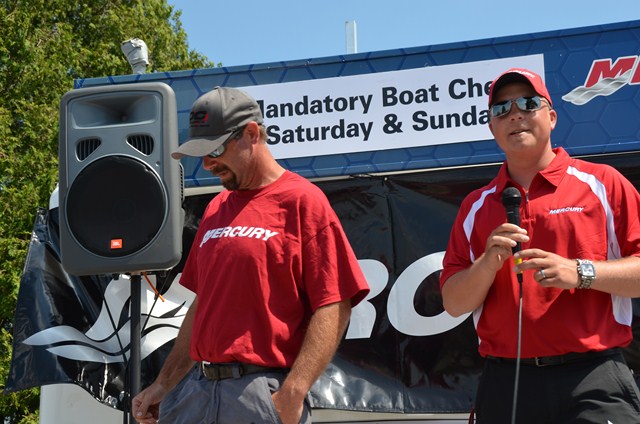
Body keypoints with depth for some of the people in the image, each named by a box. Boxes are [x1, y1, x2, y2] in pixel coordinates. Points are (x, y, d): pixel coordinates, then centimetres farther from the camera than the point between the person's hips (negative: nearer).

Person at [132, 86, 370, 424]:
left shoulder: (302, 200, -5)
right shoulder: (215, 209, 15)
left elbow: (334, 307, -11)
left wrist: (292, 395, -18)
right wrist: (164, 383, 16)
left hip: (264, 394, -6)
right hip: (196, 389, 6)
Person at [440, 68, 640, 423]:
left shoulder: (602, 183, 3)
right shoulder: (475, 207, 12)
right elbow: (454, 304, 7)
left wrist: (581, 273, -17)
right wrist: (488, 263, -10)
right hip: (503, 383, 3)